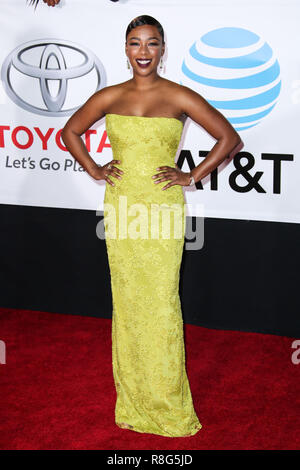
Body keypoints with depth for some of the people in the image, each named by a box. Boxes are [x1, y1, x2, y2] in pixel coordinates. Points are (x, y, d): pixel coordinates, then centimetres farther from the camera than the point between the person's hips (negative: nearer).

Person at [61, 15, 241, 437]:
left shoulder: (179, 97, -3)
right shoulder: (110, 96, 6)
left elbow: (229, 137, 0)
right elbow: (70, 131, 20)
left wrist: (193, 176, -3)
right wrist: (94, 170, 8)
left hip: (162, 208, -3)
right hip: (121, 207, 3)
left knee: (160, 300, -2)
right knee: (126, 298, 8)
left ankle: (166, 400, 12)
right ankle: (132, 399, 21)